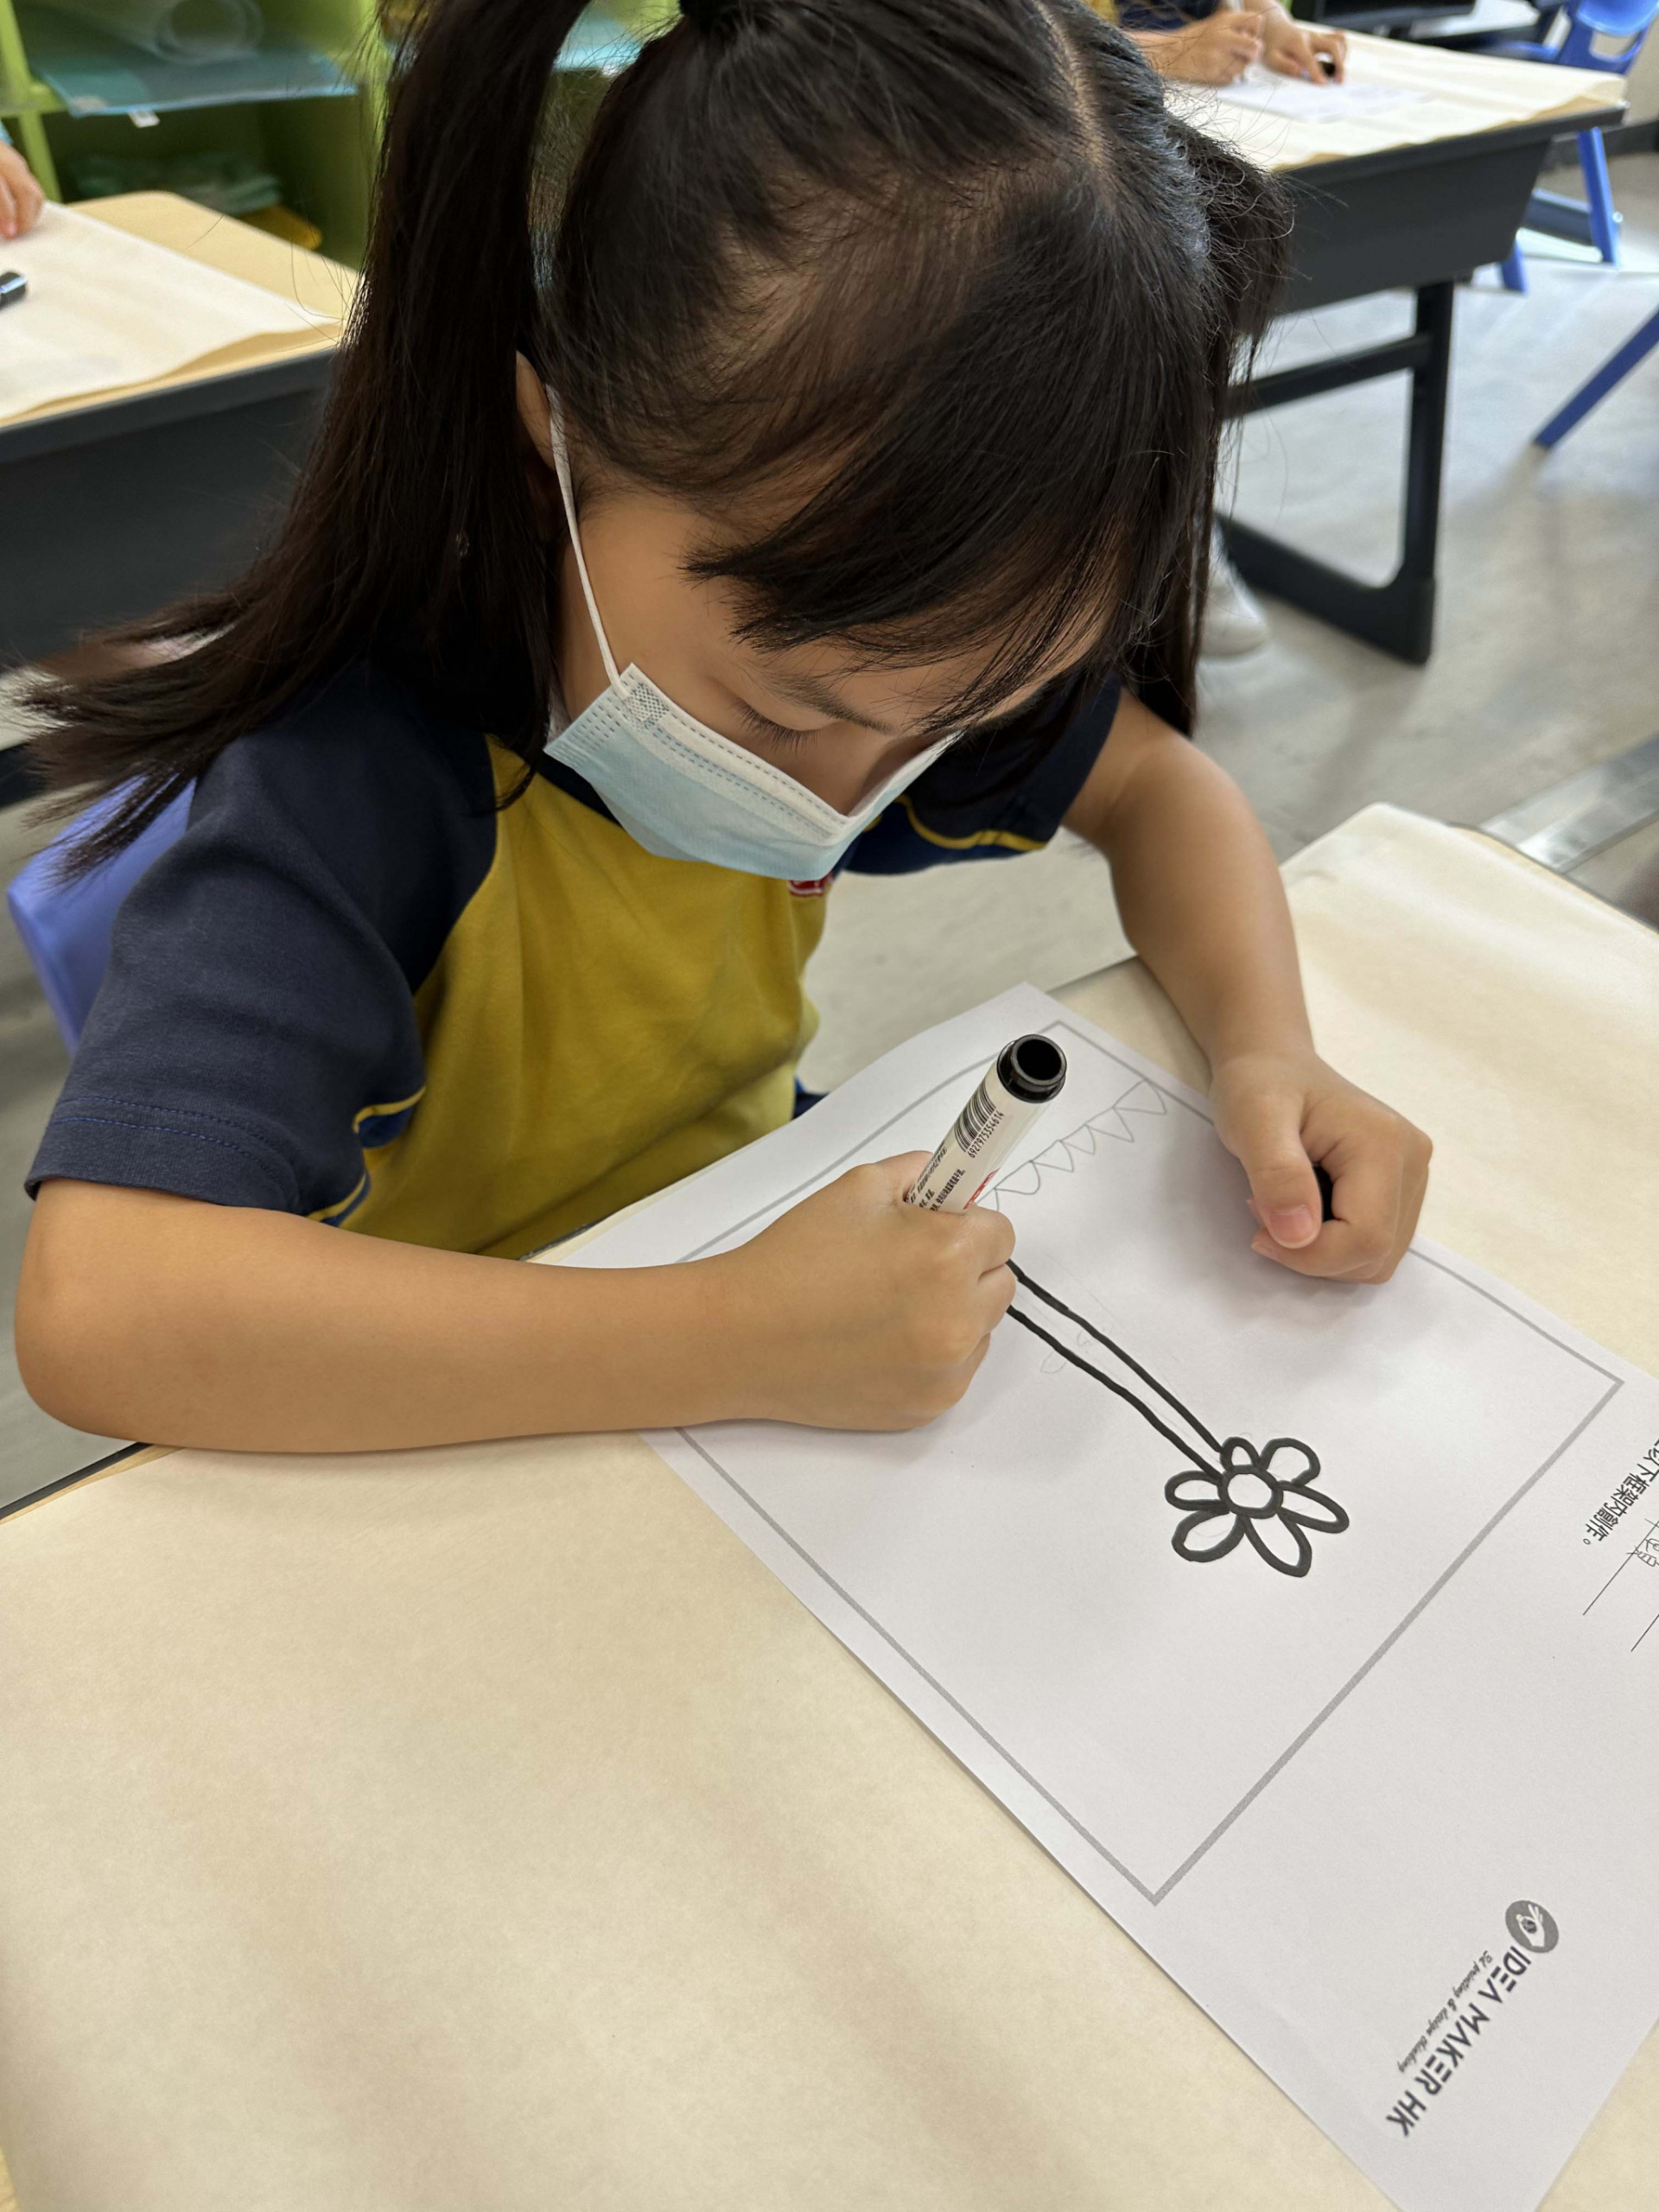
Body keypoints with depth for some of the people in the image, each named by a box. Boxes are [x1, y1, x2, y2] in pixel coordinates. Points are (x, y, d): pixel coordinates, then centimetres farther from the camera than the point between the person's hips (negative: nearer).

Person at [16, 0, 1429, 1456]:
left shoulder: (841, 629, -11)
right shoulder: (347, 782, -27)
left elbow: (1152, 782, 0)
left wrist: (1266, 1046, -17)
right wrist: (738, 1340, -40)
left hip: (748, 1239, 5)